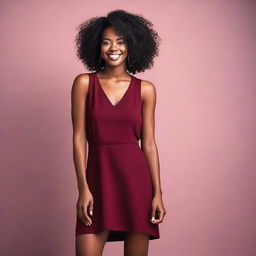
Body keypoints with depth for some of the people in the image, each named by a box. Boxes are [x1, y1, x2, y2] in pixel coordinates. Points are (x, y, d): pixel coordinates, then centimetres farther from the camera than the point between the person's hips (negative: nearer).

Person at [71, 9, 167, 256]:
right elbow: (79, 137, 0)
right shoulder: (84, 83, 2)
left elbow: (149, 143, 4)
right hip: (98, 177, -1)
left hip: (136, 178, 1)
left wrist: (157, 193, -1)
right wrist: (83, 188, -7)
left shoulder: (145, 89, 4)